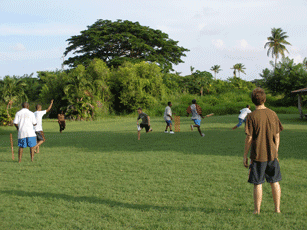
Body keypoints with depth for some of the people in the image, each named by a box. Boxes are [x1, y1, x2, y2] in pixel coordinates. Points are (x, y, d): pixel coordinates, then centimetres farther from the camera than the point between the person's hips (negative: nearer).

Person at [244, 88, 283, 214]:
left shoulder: (251, 116, -11)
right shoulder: (272, 114, 1)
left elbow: (249, 138, -11)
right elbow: (277, 136, 6)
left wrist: (245, 155, -2)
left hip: (258, 155, -3)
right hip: (272, 154, 4)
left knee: (258, 184, 3)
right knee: (275, 182, 13)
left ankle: (257, 210, 9)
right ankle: (277, 209, 17)